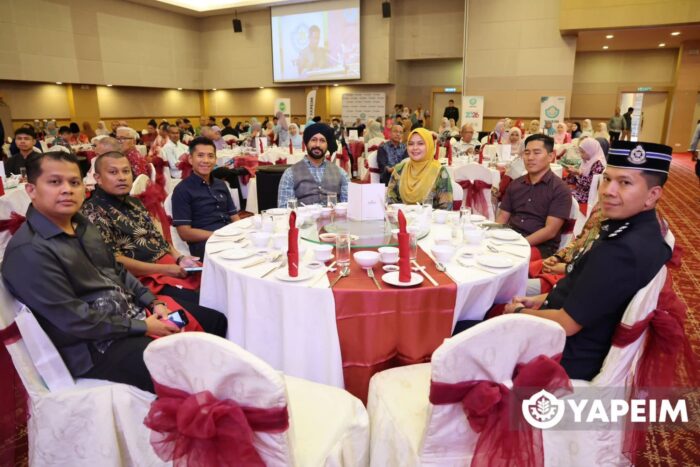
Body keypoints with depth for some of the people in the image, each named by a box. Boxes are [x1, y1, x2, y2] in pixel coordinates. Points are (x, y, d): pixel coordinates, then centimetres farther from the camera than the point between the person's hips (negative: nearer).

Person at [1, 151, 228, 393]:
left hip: (133, 314, 9)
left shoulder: (82, 224, 8)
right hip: (97, 346, -9)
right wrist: (143, 327, -16)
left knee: (216, 321, 9)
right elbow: (75, 320, -21)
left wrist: (154, 303, 3)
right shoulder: (28, 251, -19)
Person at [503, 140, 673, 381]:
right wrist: (542, 300, 4)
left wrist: (519, 312, -9)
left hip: (568, 359, -9)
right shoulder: (641, 229, 1)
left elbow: (566, 324, -25)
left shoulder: (623, 250, -30)